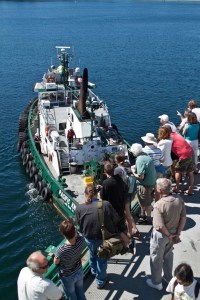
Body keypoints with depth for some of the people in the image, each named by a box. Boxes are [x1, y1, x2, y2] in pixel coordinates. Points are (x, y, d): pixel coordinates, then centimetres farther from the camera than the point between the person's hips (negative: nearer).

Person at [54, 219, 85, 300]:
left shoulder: (61, 250, -40)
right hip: (79, 272, 3)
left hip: (68, 277, -3)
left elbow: (56, 262, -17)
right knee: (81, 293, 30)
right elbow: (77, 236, -4)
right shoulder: (81, 240, -31)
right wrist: (74, 230, -18)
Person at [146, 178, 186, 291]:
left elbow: (160, 226, -28)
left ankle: (156, 282, 32)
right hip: (173, 232, 6)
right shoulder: (179, 200, -13)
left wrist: (168, 235, -11)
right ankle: (169, 277, 45)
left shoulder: (159, 205, -30)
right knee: (168, 255, 28)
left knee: (156, 258, 16)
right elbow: (183, 218, -6)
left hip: (161, 234, -6)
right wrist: (178, 233, 1)